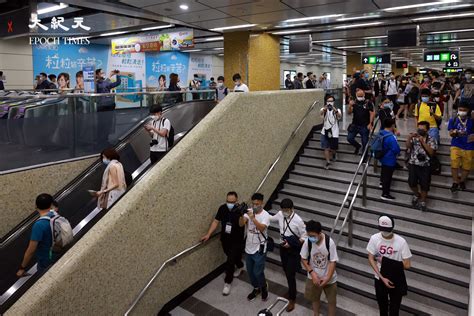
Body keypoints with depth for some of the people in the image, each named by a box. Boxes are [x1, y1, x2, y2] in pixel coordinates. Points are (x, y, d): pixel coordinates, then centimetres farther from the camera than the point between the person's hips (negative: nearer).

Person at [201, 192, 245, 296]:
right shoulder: (222, 208, -9)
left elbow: (241, 224, -31)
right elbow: (216, 221, -1)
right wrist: (208, 234, -4)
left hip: (236, 241, -5)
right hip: (225, 239, 5)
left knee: (230, 261, -4)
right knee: (233, 257, 25)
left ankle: (227, 283, 15)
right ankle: (240, 266, 55)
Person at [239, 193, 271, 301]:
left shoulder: (265, 215, -15)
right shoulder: (249, 212, -4)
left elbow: (261, 228, -30)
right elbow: (241, 224, -17)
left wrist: (253, 218, -42)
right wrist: (242, 215, -35)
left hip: (259, 249, -5)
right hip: (249, 247, 5)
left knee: (258, 272, 0)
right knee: (250, 271, 17)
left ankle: (264, 287, 30)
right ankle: (256, 288, 40)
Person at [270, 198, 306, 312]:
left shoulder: (298, 220, -23)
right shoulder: (280, 214, -8)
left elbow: (304, 237, -16)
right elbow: (271, 218, 14)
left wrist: (291, 244, -25)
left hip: (293, 250, -6)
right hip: (283, 248, 6)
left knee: (290, 275, -1)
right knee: (286, 272, 20)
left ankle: (292, 299, 18)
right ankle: (292, 290, 44)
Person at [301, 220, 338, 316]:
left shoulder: (329, 242, -26)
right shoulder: (307, 242, -20)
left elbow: (333, 262, -18)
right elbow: (303, 259, -8)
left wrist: (327, 278, -22)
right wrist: (312, 273, -18)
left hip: (329, 278, -2)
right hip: (313, 277, 2)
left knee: (331, 300, 15)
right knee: (314, 298, 23)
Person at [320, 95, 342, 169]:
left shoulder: (337, 110, -3)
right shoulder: (324, 109, -1)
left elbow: (340, 117, -25)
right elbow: (320, 113, -26)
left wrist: (335, 111, -45)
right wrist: (324, 109, -49)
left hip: (334, 132, 0)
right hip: (325, 132, 0)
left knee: (333, 148, 12)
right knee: (326, 148, -3)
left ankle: (332, 154, 45)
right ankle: (328, 161, 8)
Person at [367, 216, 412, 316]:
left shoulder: (401, 242, -19)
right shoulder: (374, 238, -15)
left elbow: (407, 265, -15)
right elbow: (371, 259, -10)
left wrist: (386, 261, -20)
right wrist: (382, 278, -18)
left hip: (397, 281, -2)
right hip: (380, 279, 2)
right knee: (382, 304, 22)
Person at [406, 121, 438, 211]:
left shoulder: (431, 139, 2)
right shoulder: (414, 137, 6)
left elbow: (431, 153, -10)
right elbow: (408, 146, -9)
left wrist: (423, 142, -17)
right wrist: (409, 138, -27)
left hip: (425, 165, -1)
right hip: (413, 164, 1)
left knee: (424, 184, -1)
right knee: (412, 182, -8)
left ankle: (422, 201, 23)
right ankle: (417, 195, 24)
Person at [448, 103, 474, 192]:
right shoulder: (453, 120, 2)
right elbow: (450, 133, -1)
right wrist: (455, 132, -22)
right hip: (456, 146, -1)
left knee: (467, 166, 7)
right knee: (454, 165, -10)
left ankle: (462, 180, 31)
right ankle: (455, 182, 8)